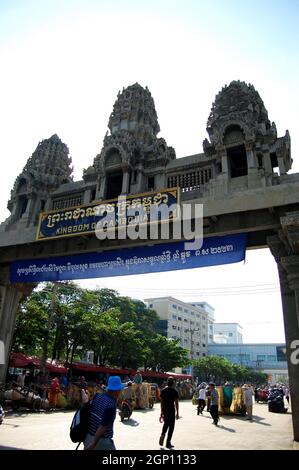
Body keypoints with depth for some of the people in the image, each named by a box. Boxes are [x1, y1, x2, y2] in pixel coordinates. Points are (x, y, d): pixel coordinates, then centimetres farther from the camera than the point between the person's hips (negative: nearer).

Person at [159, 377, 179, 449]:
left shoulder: (163, 391, 3)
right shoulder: (174, 392, -8)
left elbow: (162, 402, 5)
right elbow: (176, 403, -8)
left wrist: (162, 412, 12)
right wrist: (177, 413, -1)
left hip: (165, 410, 4)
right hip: (171, 410, -4)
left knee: (166, 424, 23)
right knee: (171, 427, 7)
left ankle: (162, 436, 0)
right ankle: (168, 443, 8)